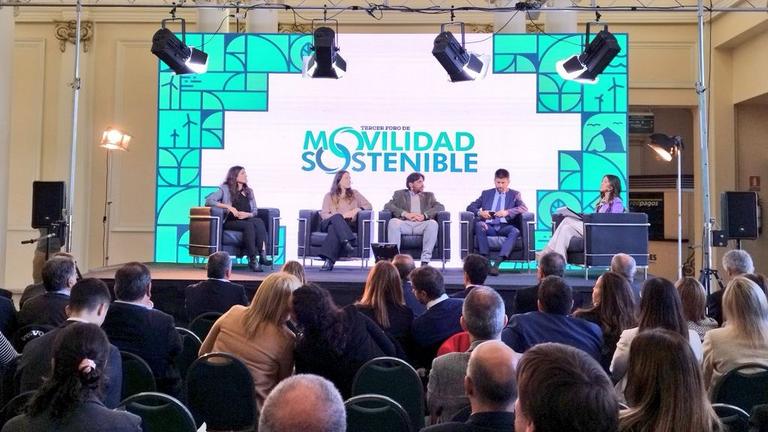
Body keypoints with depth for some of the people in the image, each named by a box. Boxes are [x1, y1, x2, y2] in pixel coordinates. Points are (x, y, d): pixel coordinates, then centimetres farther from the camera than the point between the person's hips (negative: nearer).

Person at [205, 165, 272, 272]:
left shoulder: (249, 191, 23)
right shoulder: (225, 189, 8)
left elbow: (255, 211, 16)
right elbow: (208, 201, -7)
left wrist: (247, 214, -8)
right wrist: (228, 206, -16)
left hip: (246, 220, 4)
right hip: (230, 222, -4)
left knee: (259, 221, -31)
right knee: (248, 225, -35)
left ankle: (262, 255, -41)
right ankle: (253, 260, -40)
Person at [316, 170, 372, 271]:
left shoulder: (354, 194, 23)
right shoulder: (329, 196, 19)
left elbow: (368, 205, 14)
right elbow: (324, 214, 4)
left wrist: (357, 210, -7)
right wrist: (340, 216, -12)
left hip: (348, 225, 0)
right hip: (330, 223, 0)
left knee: (334, 228, -38)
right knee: (337, 217, -38)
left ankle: (329, 260, -51)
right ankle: (346, 243, -58)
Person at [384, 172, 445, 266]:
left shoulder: (428, 195, 26)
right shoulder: (399, 194, 22)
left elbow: (440, 207, 9)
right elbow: (387, 206, 5)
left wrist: (424, 215, -11)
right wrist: (405, 214, -12)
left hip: (421, 225, 1)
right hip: (405, 224, -1)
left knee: (433, 223, -32)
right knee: (393, 222, -33)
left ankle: (425, 260, -34)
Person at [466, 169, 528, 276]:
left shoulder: (515, 194, 17)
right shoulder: (486, 193, 21)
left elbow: (524, 208, 0)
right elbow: (470, 207, 16)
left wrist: (507, 212, -17)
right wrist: (479, 212, -7)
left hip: (505, 227, -1)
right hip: (489, 226, 1)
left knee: (515, 231, -34)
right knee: (479, 225, -32)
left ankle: (497, 262, -44)